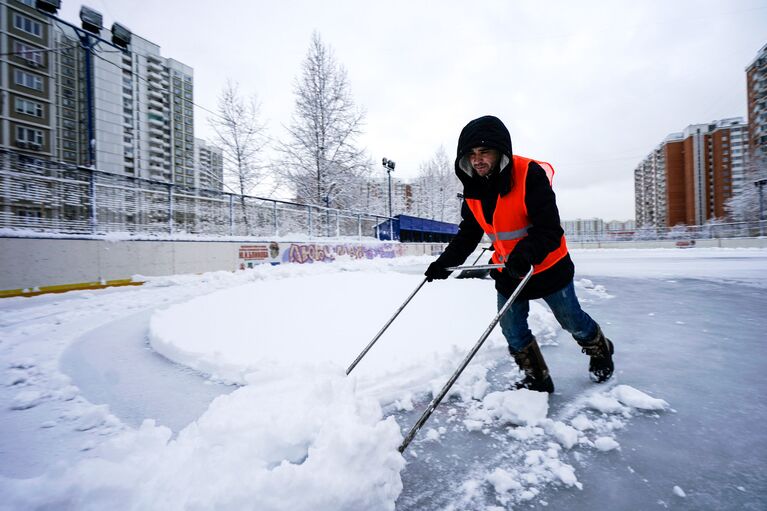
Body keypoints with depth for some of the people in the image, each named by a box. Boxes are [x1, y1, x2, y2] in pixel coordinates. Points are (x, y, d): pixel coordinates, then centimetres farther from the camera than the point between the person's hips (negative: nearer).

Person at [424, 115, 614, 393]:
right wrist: (445, 263, -8)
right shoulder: (473, 189, -6)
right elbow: (468, 235, 1)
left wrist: (526, 253, -48)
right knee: (513, 331, 10)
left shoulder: (530, 175, -24)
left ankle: (601, 351, 51)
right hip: (507, 272, 5)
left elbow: (550, 230, -29)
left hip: (548, 268, -4)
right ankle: (537, 379, 34)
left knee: (573, 322, 17)